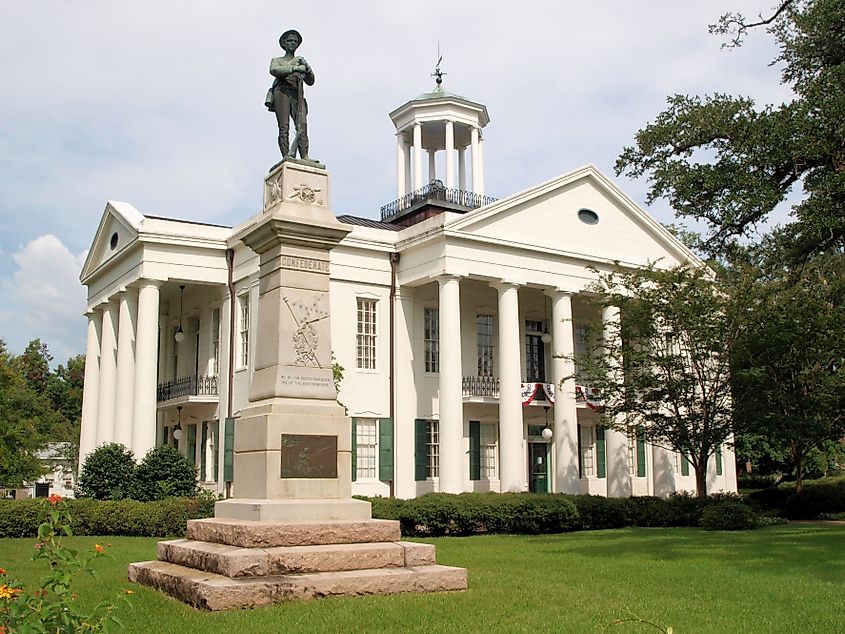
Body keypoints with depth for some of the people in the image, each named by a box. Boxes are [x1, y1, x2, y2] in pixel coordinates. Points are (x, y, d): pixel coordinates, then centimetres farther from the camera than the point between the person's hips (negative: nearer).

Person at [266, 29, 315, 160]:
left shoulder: (300, 61, 30)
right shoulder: (277, 60, 21)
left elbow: (310, 81, 20)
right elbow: (274, 70, -4)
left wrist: (307, 68, 0)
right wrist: (295, 68, -12)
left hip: (297, 95, 2)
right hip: (282, 92, -2)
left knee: (302, 125, -18)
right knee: (284, 127, -15)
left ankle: (305, 157, -29)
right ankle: (286, 157, -24)